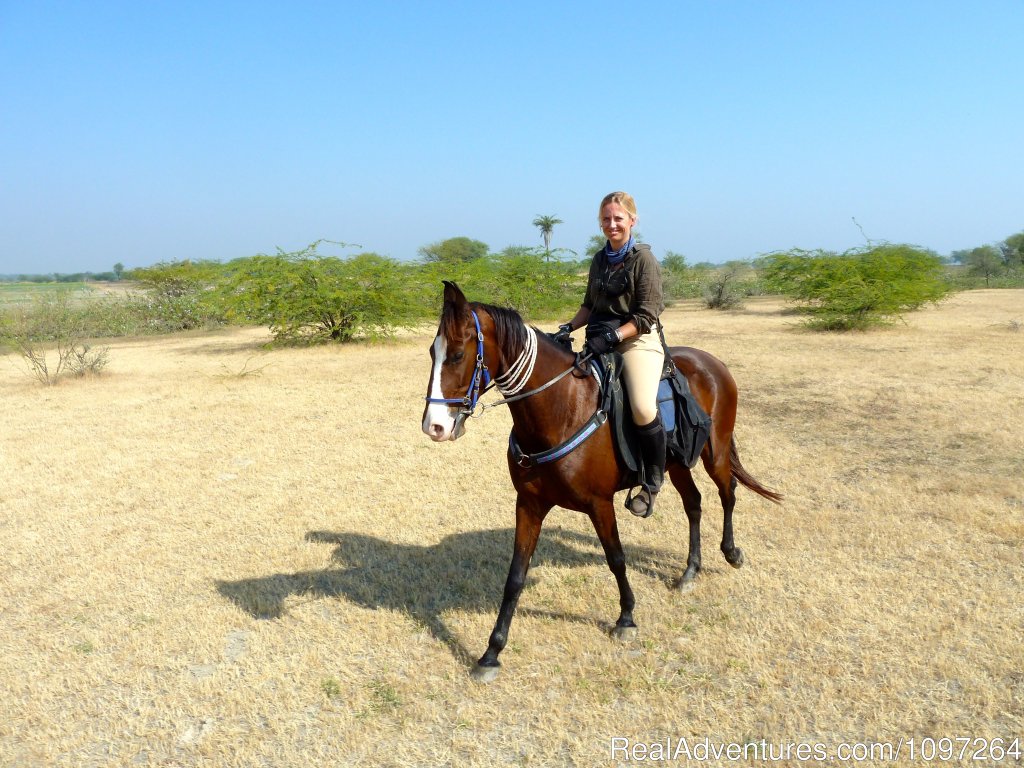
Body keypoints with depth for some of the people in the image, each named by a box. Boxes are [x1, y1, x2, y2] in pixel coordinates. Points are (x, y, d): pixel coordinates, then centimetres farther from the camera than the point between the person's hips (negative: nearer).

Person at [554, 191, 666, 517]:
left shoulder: (644, 259, -6)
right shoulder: (599, 260, 13)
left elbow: (645, 317, -12)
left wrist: (611, 336, -22)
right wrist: (569, 327, 4)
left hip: (638, 340, -7)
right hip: (601, 340, 7)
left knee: (643, 408, -28)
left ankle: (653, 481, -5)